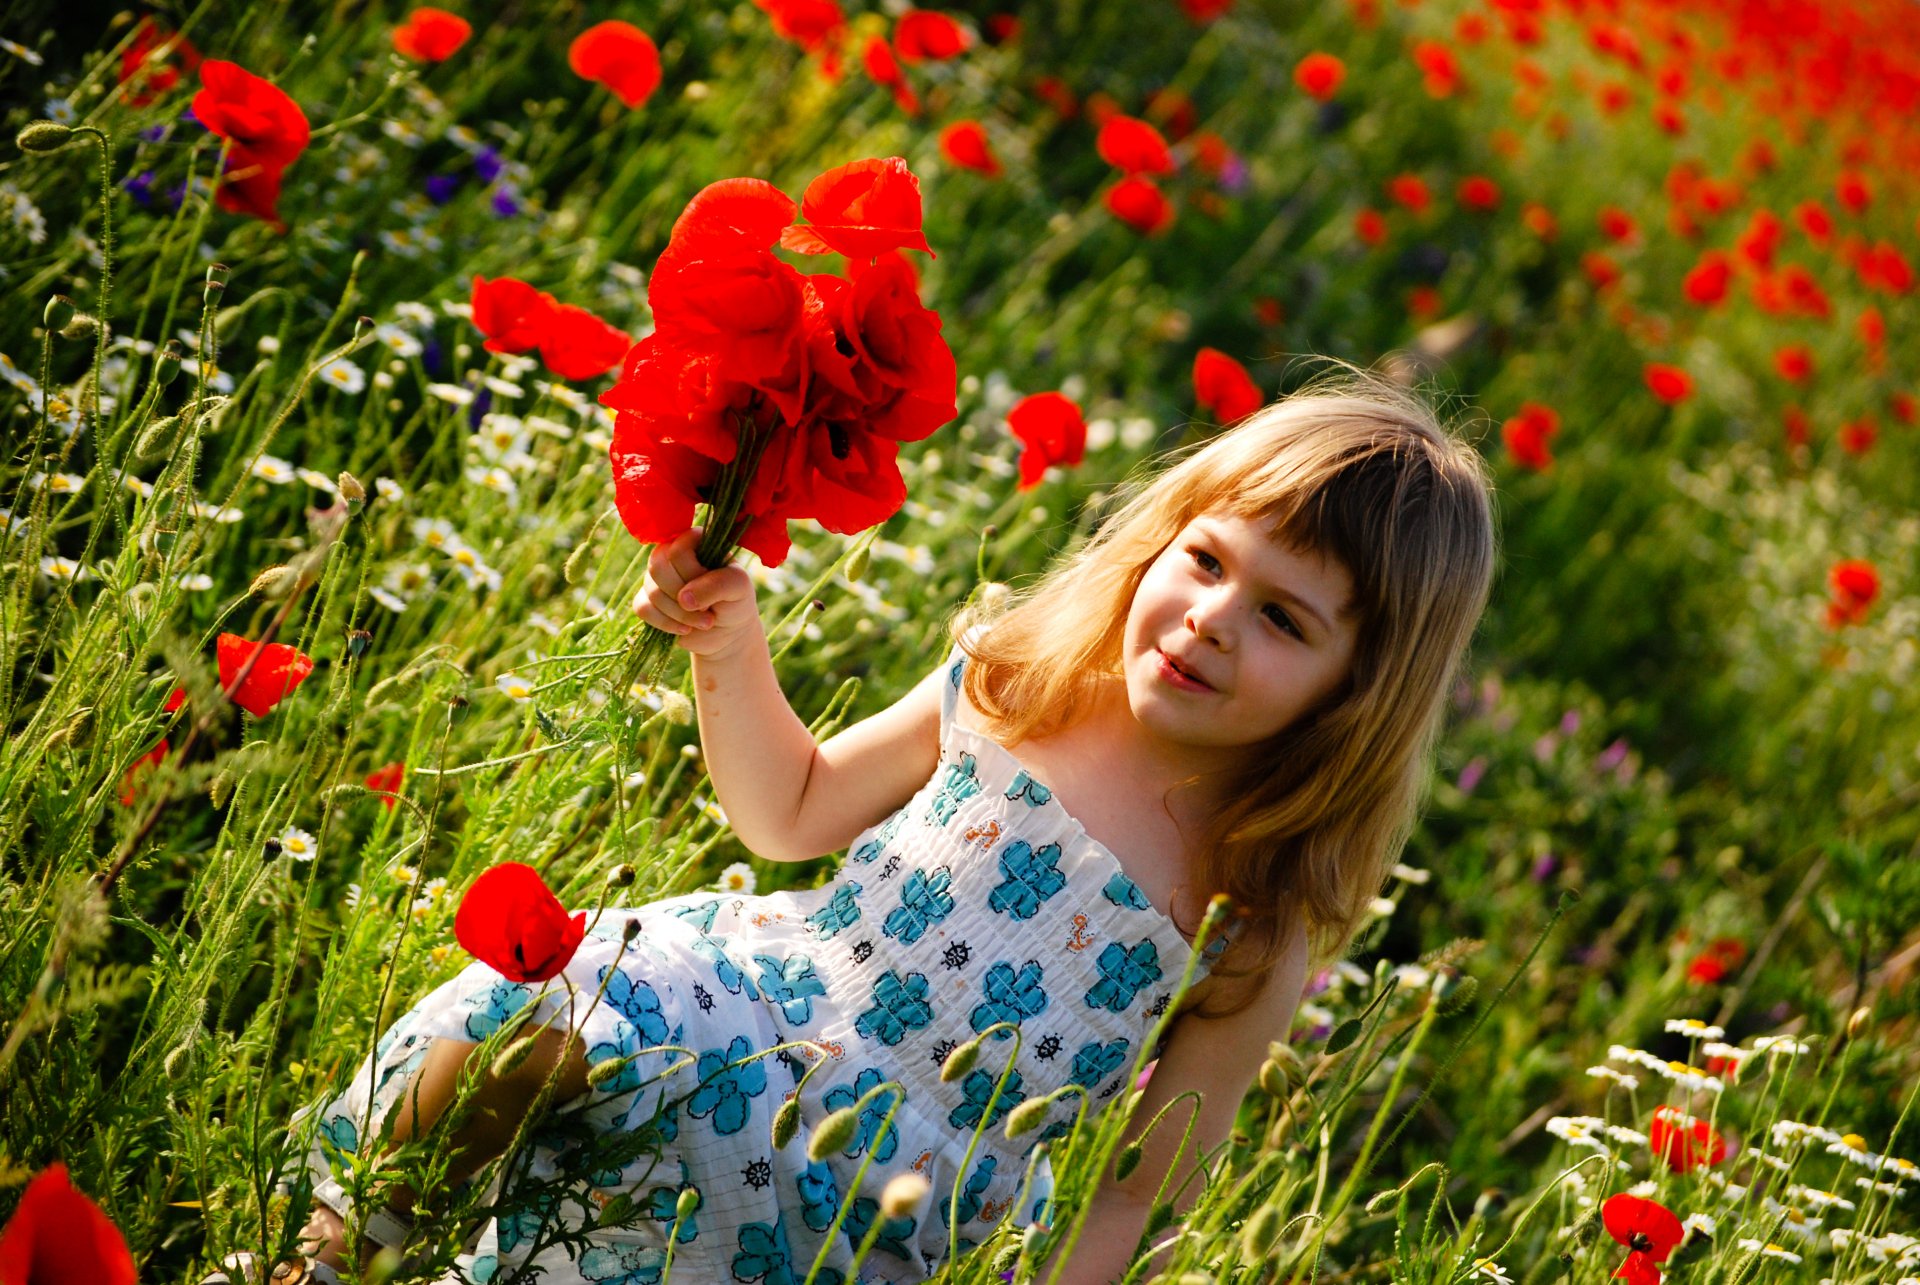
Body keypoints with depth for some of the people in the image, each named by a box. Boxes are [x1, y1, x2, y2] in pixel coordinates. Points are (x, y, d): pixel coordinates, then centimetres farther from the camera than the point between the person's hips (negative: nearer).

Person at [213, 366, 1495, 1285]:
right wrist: (730, 652, -1)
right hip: (789, 988, 4)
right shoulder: (1008, 679, 1)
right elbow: (791, 813, 13)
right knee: (531, 996, -22)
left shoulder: (1263, 931, -10)